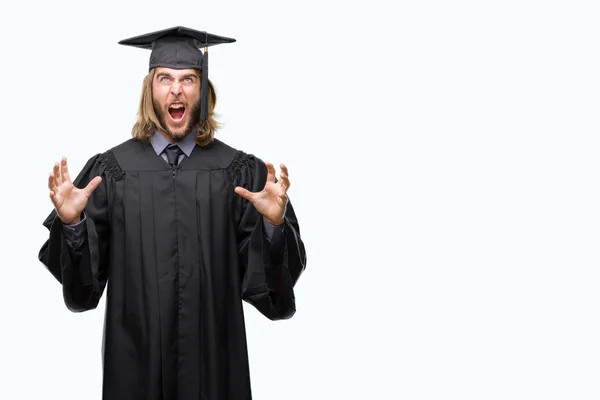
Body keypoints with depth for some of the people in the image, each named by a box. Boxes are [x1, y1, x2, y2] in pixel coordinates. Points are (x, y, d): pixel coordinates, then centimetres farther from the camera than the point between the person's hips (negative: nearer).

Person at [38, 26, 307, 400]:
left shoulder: (239, 171, -2)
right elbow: (84, 276, -3)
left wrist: (275, 222, -24)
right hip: (136, 352, 0)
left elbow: (263, 271, -6)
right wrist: (70, 222, -20)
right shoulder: (112, 169, -1)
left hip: (213, 352, 0)